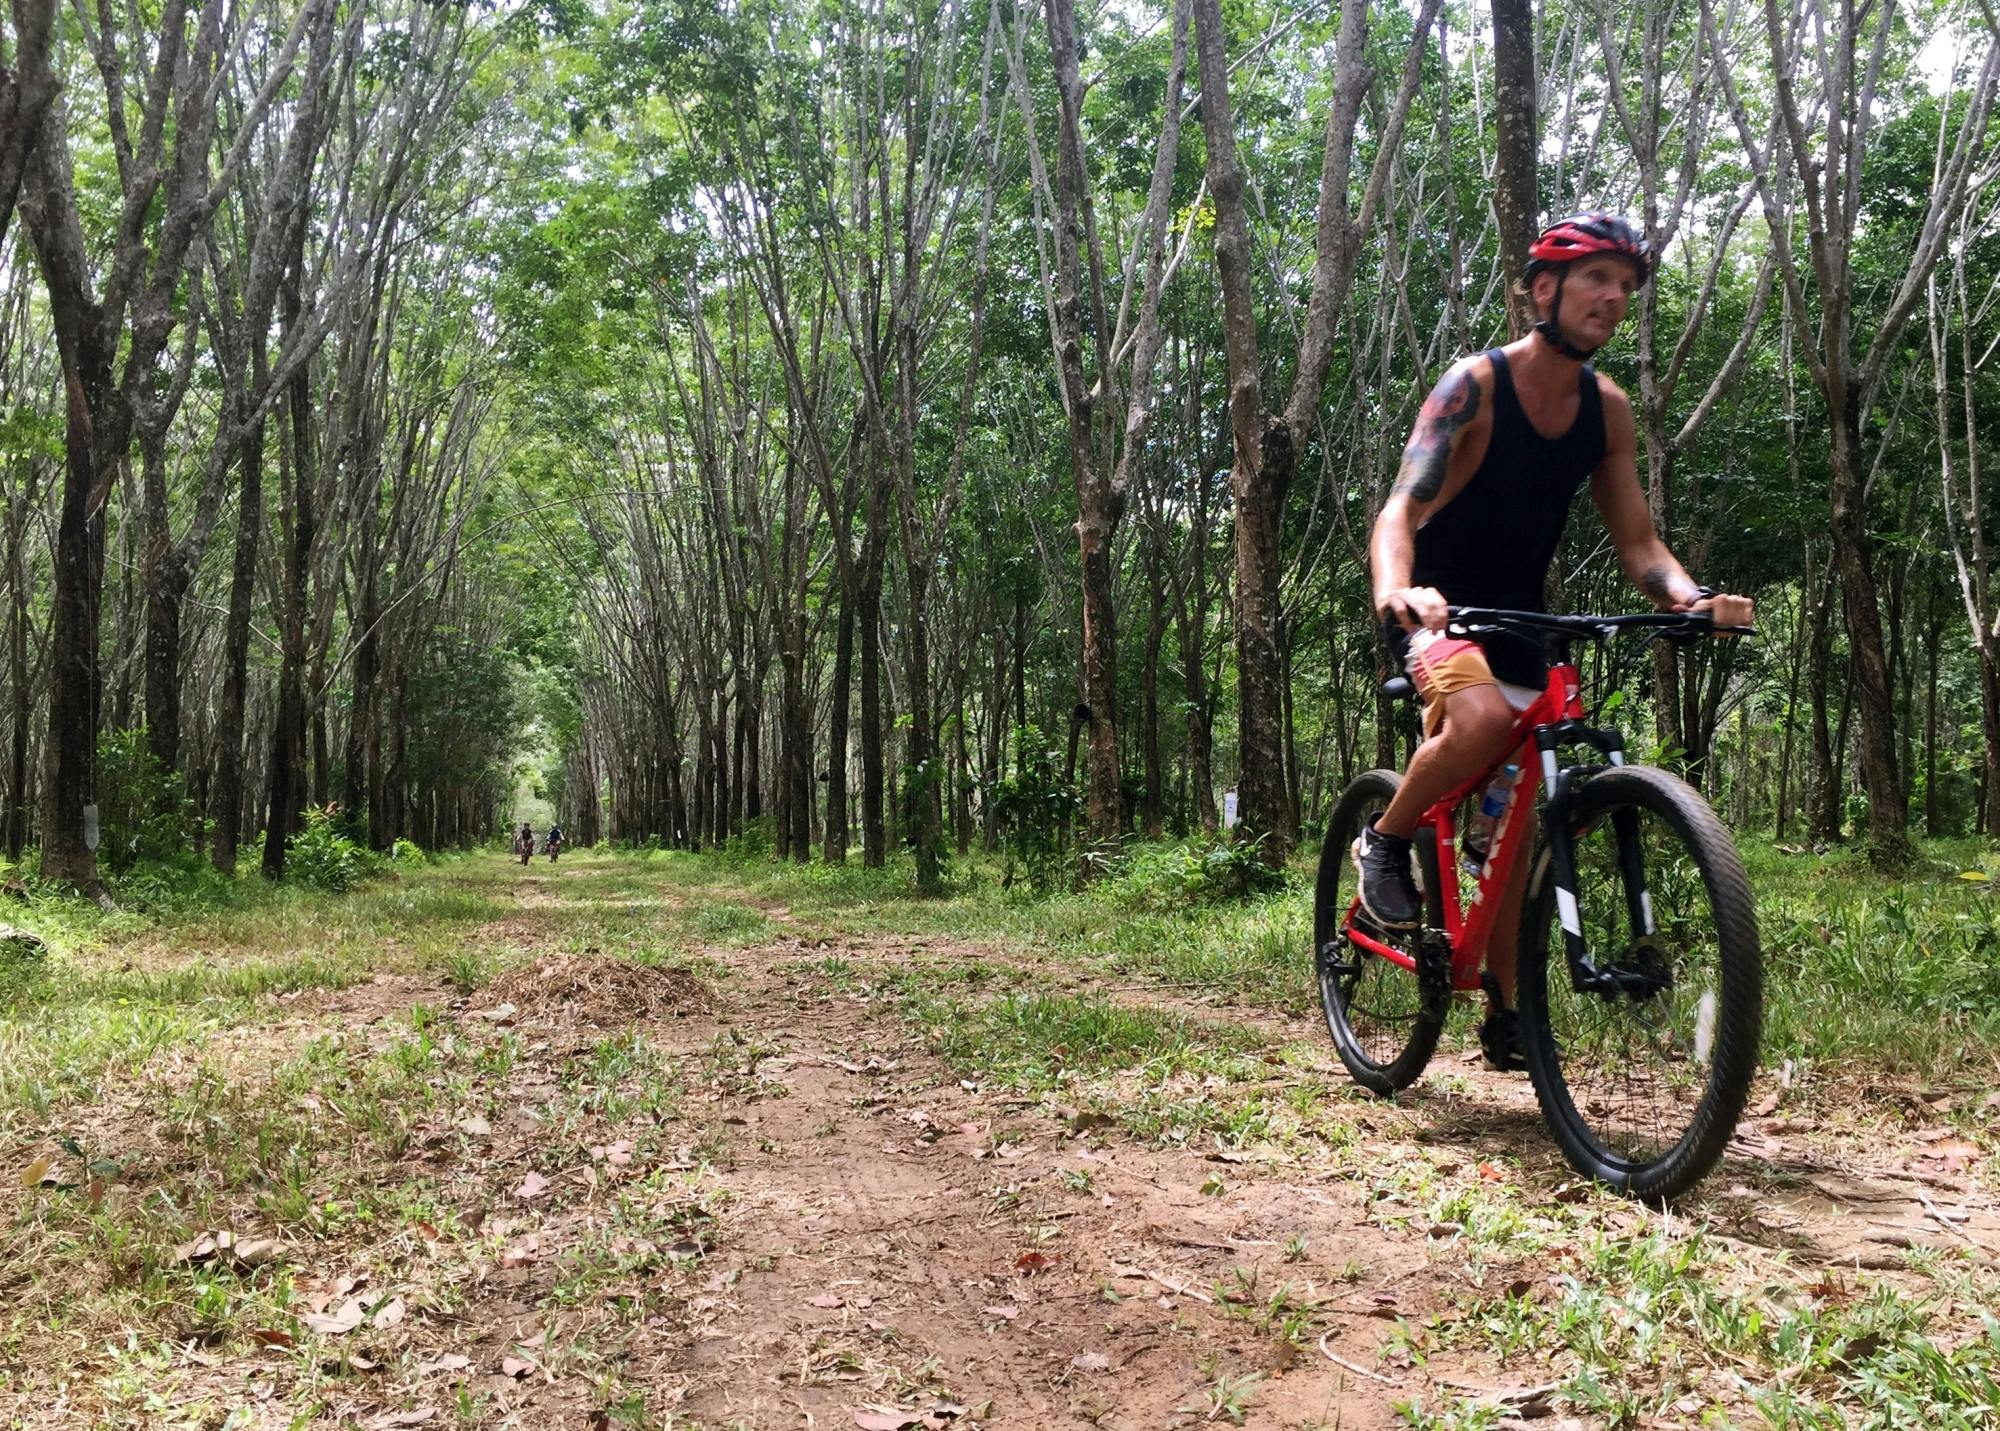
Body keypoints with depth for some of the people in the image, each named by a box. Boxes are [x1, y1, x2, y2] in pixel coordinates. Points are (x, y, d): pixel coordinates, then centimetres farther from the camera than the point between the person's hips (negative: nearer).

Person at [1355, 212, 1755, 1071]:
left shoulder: (1606, 409, 1)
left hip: (1516, 616, 6)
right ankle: (1384, 844, -9)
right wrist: (1395, 592, -50)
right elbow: (1400, 512, -28)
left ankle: (1505, 1013, 15)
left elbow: (1636, 540, 0)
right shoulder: (1474, 385, -16)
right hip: (1436, 610, -6)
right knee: (1484, 719, -37)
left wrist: (1690, 598, -22)